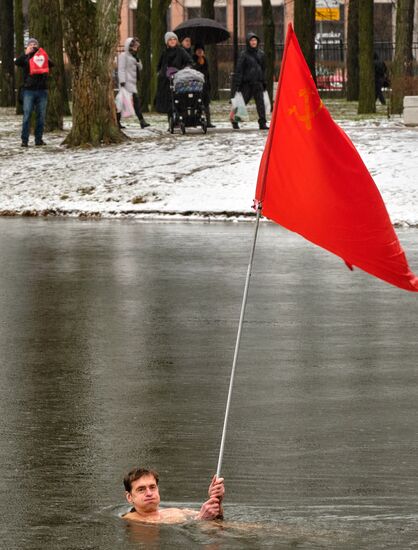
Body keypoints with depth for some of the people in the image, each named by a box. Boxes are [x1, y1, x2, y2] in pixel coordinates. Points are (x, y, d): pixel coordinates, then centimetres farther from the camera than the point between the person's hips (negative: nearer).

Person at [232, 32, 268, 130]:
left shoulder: (261, 54, 11)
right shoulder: (244, 55, -3)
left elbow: (263, 69, 18)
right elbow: (239, 70, -5)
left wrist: (264, 82, 14)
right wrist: (237, 84, -11)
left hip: (258, 83, 3)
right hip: (247, 83, -3)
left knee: (260, 103, -6)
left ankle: (262, 123, -6)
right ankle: (235, 121, 20)